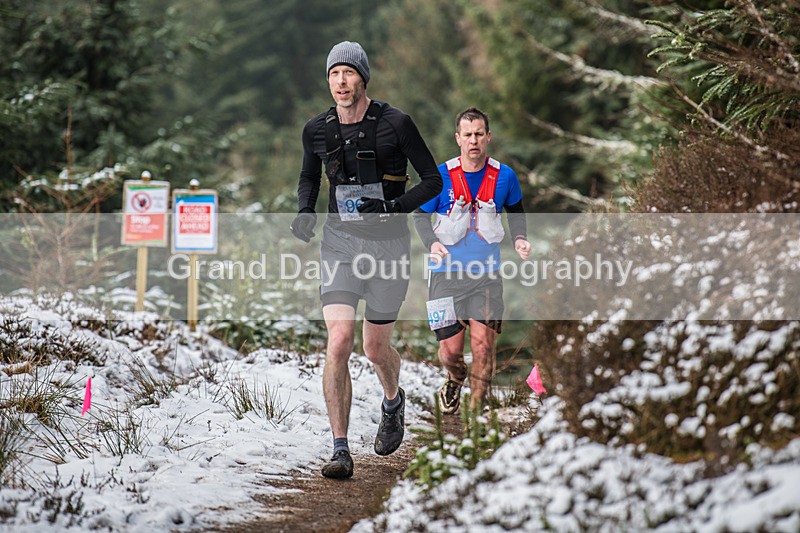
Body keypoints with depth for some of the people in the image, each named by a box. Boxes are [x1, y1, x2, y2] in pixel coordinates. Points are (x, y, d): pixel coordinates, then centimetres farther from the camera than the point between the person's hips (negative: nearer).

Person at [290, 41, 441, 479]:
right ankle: (340, 450, -13)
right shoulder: (317, 130, 1)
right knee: (339, 341, -16)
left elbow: (433, 180, -4)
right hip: (340, 241, 2)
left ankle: (393, 401, 46)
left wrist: (394, 206, -20)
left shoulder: (395, 124, -10)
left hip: (388, 242, -1)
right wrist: (304, 212, 0)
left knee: (376, 349, 9)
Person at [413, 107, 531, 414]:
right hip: (446, 273, -1)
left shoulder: (504, 177, 0)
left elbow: (515, 211, 19)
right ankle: (455, 380, 36)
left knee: (483, 342, -12)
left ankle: (477, 409, 4)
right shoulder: (440, 176, -5)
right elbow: (420, 215, 5)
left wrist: (519, 238, 0)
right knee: (450, 350, -1)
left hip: (486, 274, 1)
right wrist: (432, 243, -14)